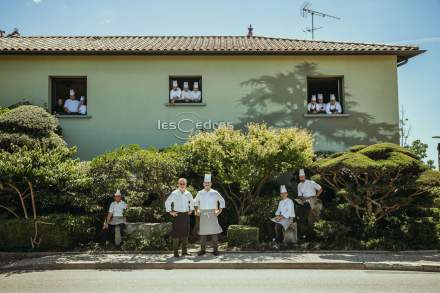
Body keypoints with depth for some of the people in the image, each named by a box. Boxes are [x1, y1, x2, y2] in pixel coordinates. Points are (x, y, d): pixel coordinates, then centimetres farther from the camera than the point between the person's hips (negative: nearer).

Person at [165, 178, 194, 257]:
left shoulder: (188, 194, 7)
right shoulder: (174, 193, -5)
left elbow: (192, 202, 25)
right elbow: (167, 202, 0)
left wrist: (191, 210, 16)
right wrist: (170, 212, -3)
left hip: (186, 215, 4)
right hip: (177, 215, -4)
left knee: (185, 233, 8)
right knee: (176, 233, -4)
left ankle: (184, 251, 19)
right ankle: (176, 252, 4)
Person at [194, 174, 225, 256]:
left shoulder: (215, 193, 2)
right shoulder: (200, 193, 7)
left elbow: (222, 201, 12)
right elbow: (196, 201, 22)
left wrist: (220, 210, 4)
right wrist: (197, 210, 11)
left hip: (213, 214, -2)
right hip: (203, 215, 2)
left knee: (214, 231, -4)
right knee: (203, 231, 3)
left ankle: (215, 249, 3)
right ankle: (202, 249, 12)